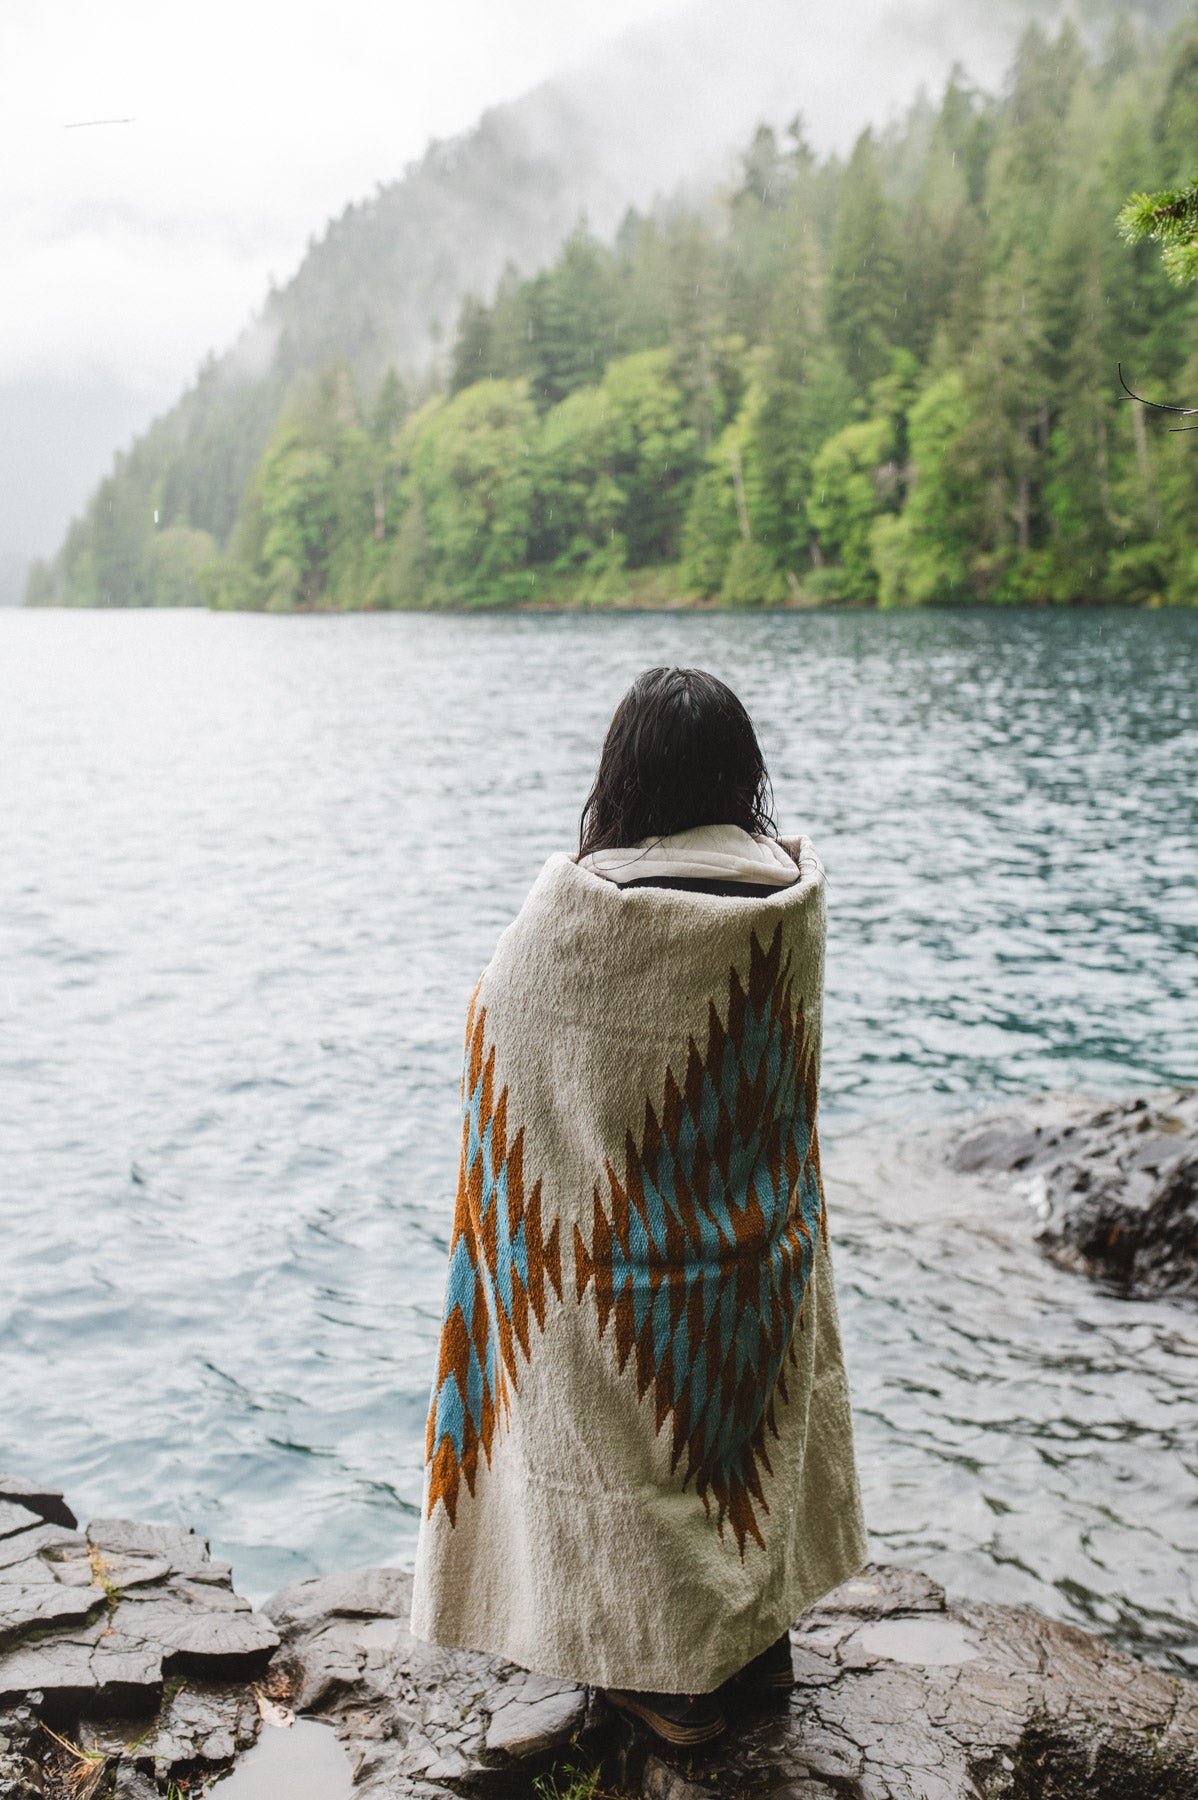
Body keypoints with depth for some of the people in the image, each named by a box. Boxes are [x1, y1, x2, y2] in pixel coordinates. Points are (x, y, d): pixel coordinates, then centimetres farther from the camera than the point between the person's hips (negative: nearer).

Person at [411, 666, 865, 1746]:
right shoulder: (794, 888, -9)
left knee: (638, 1429, 13)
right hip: (761, 1226, 5)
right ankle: (760, 1630, 40)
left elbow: (504, 1021, -9)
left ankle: (673, 1676, 28)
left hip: (621, 1232, -4)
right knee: (751, 1415, 23)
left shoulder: (583, 904, -24)